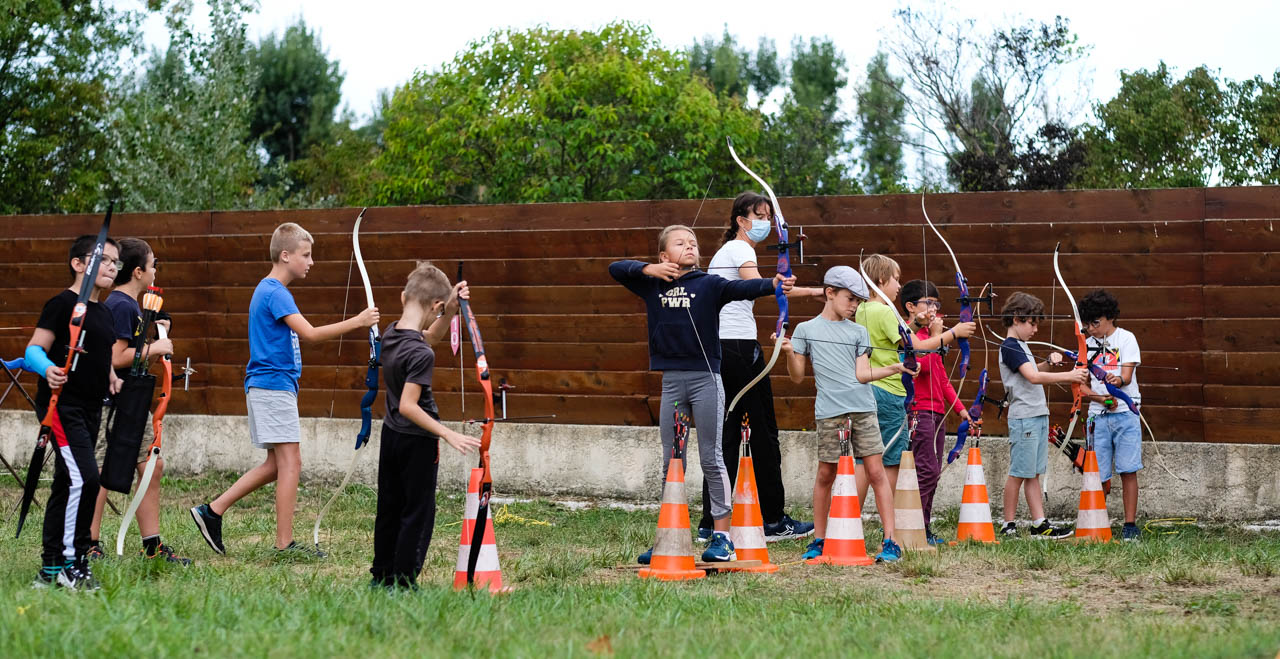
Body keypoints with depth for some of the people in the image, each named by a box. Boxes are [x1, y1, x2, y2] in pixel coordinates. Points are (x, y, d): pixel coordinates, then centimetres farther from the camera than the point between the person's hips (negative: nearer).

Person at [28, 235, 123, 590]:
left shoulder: (103, 313, 17)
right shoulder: (63, 304, -9)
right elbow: (33, 350, -14)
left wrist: (110, 377, 11)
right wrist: (48, 370, -33)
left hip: (89, 410, 9)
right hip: (61, 406, -9)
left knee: (67, 486, 11)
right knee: (83, 478, -19)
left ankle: (51, 569, 16)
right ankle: (72, 561, -11)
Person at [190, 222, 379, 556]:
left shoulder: (267, 290, 17)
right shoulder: (275, 293, -15)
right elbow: (310, 333, -24)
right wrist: (357, 322, -21)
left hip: (267, 387, 10)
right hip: (274, 386, -10)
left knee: (278, 464, 13)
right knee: (289, 462, -8)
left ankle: (212, 511, 13)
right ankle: (284, 544, -7)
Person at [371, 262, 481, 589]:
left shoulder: (391, 333, 0)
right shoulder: (421, 354, -26)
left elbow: (430, 335, 18)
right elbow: (408, 406, -29)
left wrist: (451, 309, 3)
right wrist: (448, 435, -30)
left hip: (391, 435, 8)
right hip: (417, 441, -8)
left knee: (389, 508, 18)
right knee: (418, 513, 4)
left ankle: (381, 576, 27)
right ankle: (404, 581, 8)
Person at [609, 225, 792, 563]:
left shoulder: (709, 284, -3)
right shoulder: (653, 284, 9)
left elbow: (740, 288, -19)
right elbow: (616, 268, 10)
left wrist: (773, 284, -38)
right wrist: (649, 269, -7)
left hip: (706, 379, -4)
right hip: (672, 381, 4)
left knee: (711, 459, -2)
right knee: (671, 462, 8)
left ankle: (722, 536, 3)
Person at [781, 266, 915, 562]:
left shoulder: (858, 332, 13)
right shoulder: (806, 329, 10)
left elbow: (861, 374, 4)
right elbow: (797, 376, 9)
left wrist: (894, 368, -8)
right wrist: (789, 353, -8)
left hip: (863, 409, 1)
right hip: (829, 412, -1)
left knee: (876, 471, -5)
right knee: (825, 474, 4)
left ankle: (891, 541, -6)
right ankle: (818, 541, 17)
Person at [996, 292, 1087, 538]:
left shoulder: (1021, 346, 17)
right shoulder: (1010, 347, -13)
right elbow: (1033, 377, -23)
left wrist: (1049, 363, 7)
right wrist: (1068, 375, -24)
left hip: (1038, 416, 9)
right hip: (1023, 418, -9)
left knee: (1033, 474, 7)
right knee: (1019, 473, -4)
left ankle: (1040, 524, 7)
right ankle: (1008, 525, 2)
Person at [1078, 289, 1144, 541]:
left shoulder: (1126, 338, 2)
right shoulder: (1088, 345, 13)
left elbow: (1127, 375, -10)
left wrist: (1117, 380, -34)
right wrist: (1101, 397, -11)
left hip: (1125, 414, -3)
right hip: (1098, 416, 3)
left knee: (1128, 471, -6)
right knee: (1100, 475, 1)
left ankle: (1130, 525, -2)